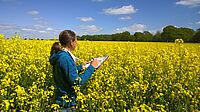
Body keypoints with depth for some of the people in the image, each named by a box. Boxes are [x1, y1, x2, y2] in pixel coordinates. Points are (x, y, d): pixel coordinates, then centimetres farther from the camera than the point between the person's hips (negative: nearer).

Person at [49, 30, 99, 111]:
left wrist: (81, 67, 12)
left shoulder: (59, 54, 4)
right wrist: (92, 67, -20)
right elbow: (77, 81, -27)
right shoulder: (65, 58, -26)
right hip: (67, 100, -9)